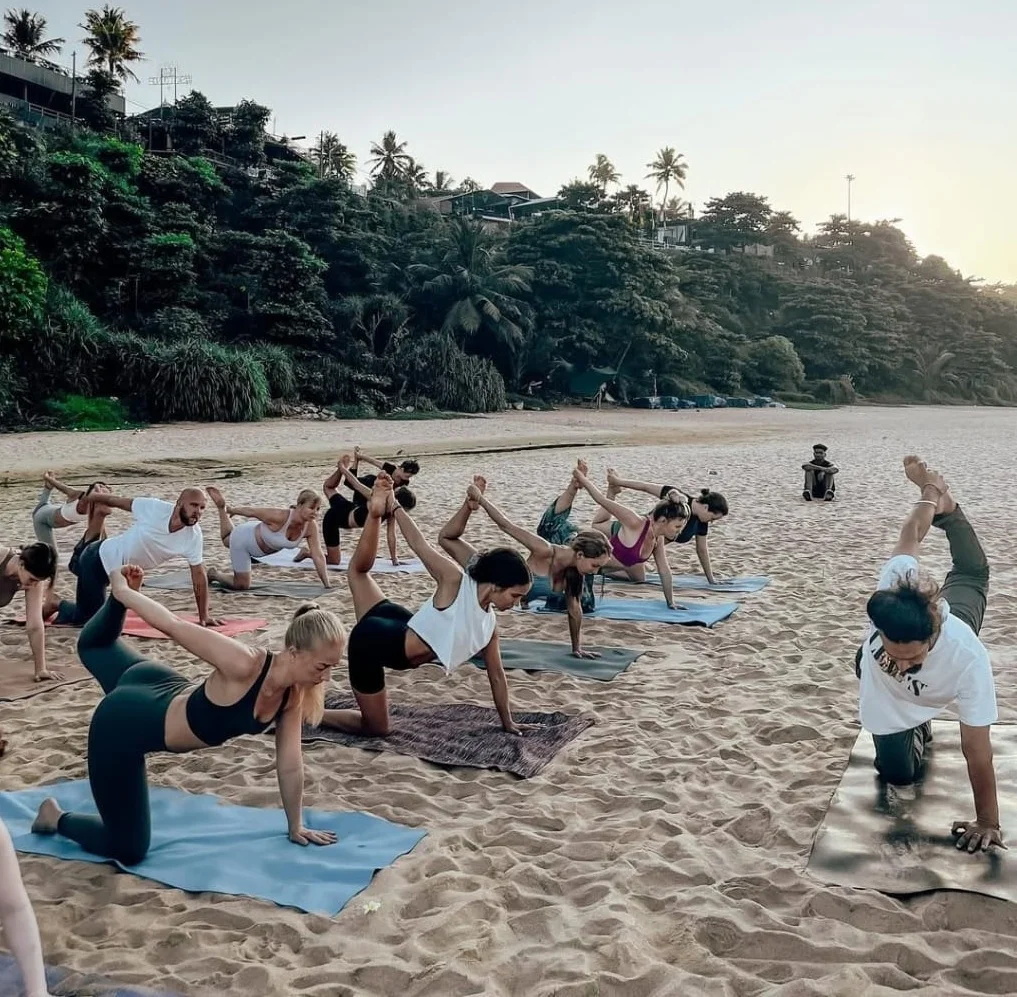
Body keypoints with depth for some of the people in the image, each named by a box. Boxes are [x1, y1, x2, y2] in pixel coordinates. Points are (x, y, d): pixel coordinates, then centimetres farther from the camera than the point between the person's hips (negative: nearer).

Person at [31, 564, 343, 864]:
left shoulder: (294, 692, -16)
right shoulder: (244, 665, -40)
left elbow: (290, 765, -5)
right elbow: (173, 626, -29)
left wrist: (296, 827, 3)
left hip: (164, 693, 7)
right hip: (122, 722, -7)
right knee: (127, 851, 7)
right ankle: (56, 818, 26)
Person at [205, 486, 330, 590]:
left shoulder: (311, 527, -28)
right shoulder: (279, 517, -43)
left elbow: (318, 556, -25)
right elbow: (251, 511, -26)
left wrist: (327, 584, -27)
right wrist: (231, 510, -7)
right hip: (243, 536, -6)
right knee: (241, 586, 5)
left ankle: (222, 506, 47)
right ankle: (213, 574, 30)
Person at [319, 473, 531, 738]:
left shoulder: (490, 625, 1)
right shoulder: (455, 581, -20)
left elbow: (496, 676, 12)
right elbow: (419, 544, -14)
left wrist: (507, 721, 17)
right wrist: (394, 506, -13)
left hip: (396, 654, 8)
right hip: (373, 640, -8)